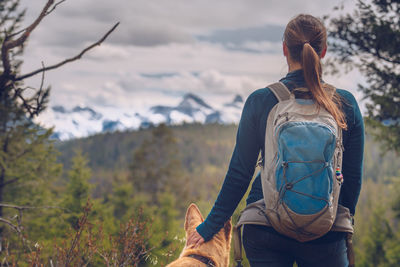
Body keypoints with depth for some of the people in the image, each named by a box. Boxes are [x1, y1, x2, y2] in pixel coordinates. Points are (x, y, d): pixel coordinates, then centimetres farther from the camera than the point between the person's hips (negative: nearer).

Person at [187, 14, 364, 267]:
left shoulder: (260, 101, -6)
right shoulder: (346, 104, -3)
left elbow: (239, 173, -3)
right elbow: (353, 177, 3)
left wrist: (210, 226, 8)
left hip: (265, 229, 0)